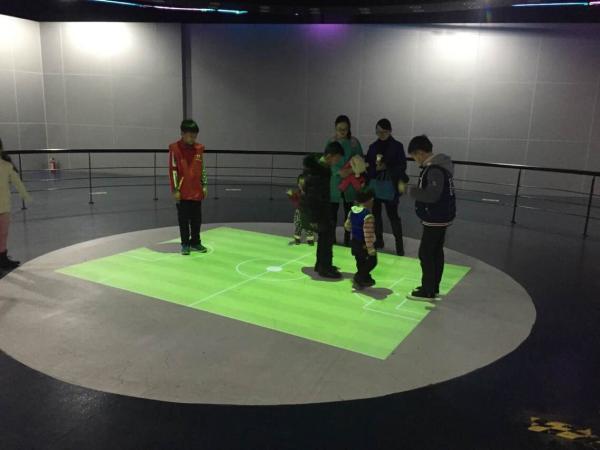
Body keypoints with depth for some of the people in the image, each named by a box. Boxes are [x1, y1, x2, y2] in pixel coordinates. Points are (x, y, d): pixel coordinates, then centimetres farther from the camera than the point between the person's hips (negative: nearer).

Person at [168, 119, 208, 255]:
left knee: (197, 219, 12)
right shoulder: (175, 148, -8)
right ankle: (185, 244, 16)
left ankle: (195, 242, 25)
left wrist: (204, 185, 10)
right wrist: (175, 189, -9)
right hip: (182, 192, -4)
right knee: (184, 220, 6)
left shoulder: (199, 148, 4)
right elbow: (172, 170, -7)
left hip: (197, 191, 4)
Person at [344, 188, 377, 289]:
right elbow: (368, 235, -27)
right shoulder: (368, 216, -27)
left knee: (360, 262, 19)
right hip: (364, 244, -8)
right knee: (372, 261, 9)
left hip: (355, 242, 8)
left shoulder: (352, 210, -2)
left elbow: (347, 226, 10)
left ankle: (365, 279, 29)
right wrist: (371, 250, -22)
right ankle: (359, 277, 3)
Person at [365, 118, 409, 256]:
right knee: (375, 213, 10)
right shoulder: (373, 146, 9)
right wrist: (376, 169, -11)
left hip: (390, 187, -4)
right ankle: (379, 240, 25)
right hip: (374, 186, 5)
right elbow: (367, 165, 9)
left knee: (393, 215, -5)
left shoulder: (397, 146, -3)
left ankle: (399, 243, 3)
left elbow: (402, 166, -5)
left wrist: (386, 167, -17)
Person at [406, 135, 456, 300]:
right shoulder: (439, 164, 9)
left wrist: (412, 191, -18)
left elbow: (431, 195, -30)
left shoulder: (434, 169, -23)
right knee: (436, 252, 16)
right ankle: (433, 287, 26)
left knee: (425, 253, -2)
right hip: (441, 217, 10)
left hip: (435, 219, -10)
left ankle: (428, 291, 7)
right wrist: (418, 190, 9)